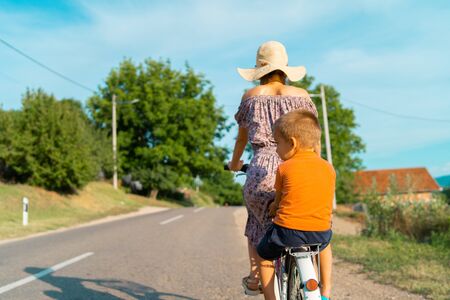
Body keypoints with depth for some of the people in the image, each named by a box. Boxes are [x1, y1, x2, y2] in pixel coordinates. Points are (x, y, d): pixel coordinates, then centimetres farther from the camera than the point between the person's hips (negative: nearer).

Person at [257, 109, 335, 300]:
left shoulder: (285, 168, -2)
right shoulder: (329, 168, 8)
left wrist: (274, 208, 34)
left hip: (287, 231, -4)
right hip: (320, 232, 4)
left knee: (264, 255, 23)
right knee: (324, 243, 38)